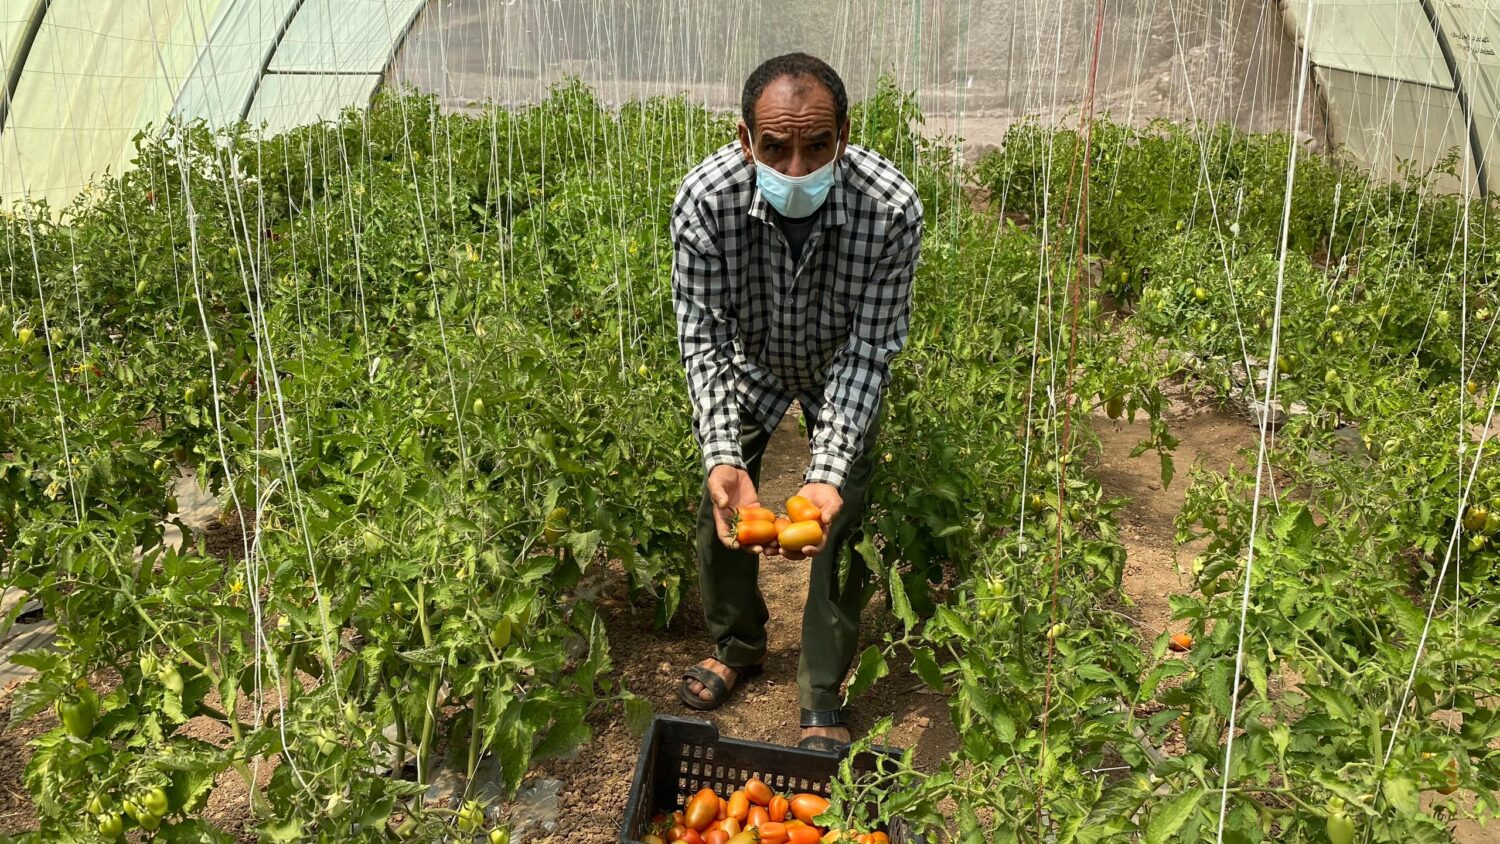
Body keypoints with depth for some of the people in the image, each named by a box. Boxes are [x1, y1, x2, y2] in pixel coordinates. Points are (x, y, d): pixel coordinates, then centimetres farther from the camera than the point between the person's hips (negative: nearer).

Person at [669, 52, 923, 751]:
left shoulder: (892, 209, -37)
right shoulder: (704, 200, -34)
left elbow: (869, 351, -30)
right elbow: (704, 339, -26)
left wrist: (828, 474, -40)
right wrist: (722, 457, -39)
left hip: (842, 369, -1)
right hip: (749, 361, 2)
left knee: (843, 523, -6)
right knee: (720, 507, 4)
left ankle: (823, 699, 13)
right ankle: (737, 642, 33)